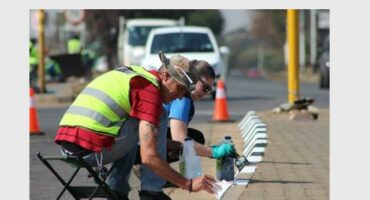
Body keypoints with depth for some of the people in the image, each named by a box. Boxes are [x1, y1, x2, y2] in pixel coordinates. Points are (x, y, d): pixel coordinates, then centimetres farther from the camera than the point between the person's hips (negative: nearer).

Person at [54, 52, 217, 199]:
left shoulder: (130, 74, 21)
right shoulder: (150, 90, -7)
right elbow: (148, 157, -15)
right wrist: (188, 184, -8)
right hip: (92, 151, -9)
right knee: (159, 118, 1)